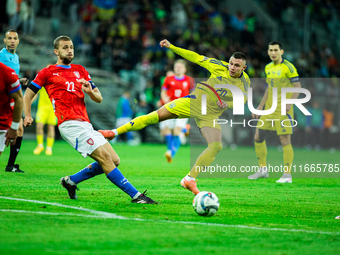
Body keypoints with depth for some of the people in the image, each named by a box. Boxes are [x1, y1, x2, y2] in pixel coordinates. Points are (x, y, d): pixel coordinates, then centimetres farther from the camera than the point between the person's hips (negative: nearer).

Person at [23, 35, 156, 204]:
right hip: (70, 124, -7)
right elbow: (28, 94, 14)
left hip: (85, 125, 7)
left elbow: (99, 99, 19)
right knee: (104, 156, -19)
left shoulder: (80, 70, 21)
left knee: (114, 160, 1)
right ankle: (135, 195, -21)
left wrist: (90, 91, -3)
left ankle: (71, 181, 13)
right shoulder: (48, 72, 7)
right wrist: (28, 116, 1)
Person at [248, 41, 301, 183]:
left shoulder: (288, 67, -9)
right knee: (258, 137, 8)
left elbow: (297, 86, -12)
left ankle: (287, 175, -5)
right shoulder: (268, 68, 14)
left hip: (283, 109, -8)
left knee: (285, 141, -10)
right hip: (269, 108, 8)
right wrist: (260, 106, 21)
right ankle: (263, 170, 20)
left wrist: (289, 103, -24)